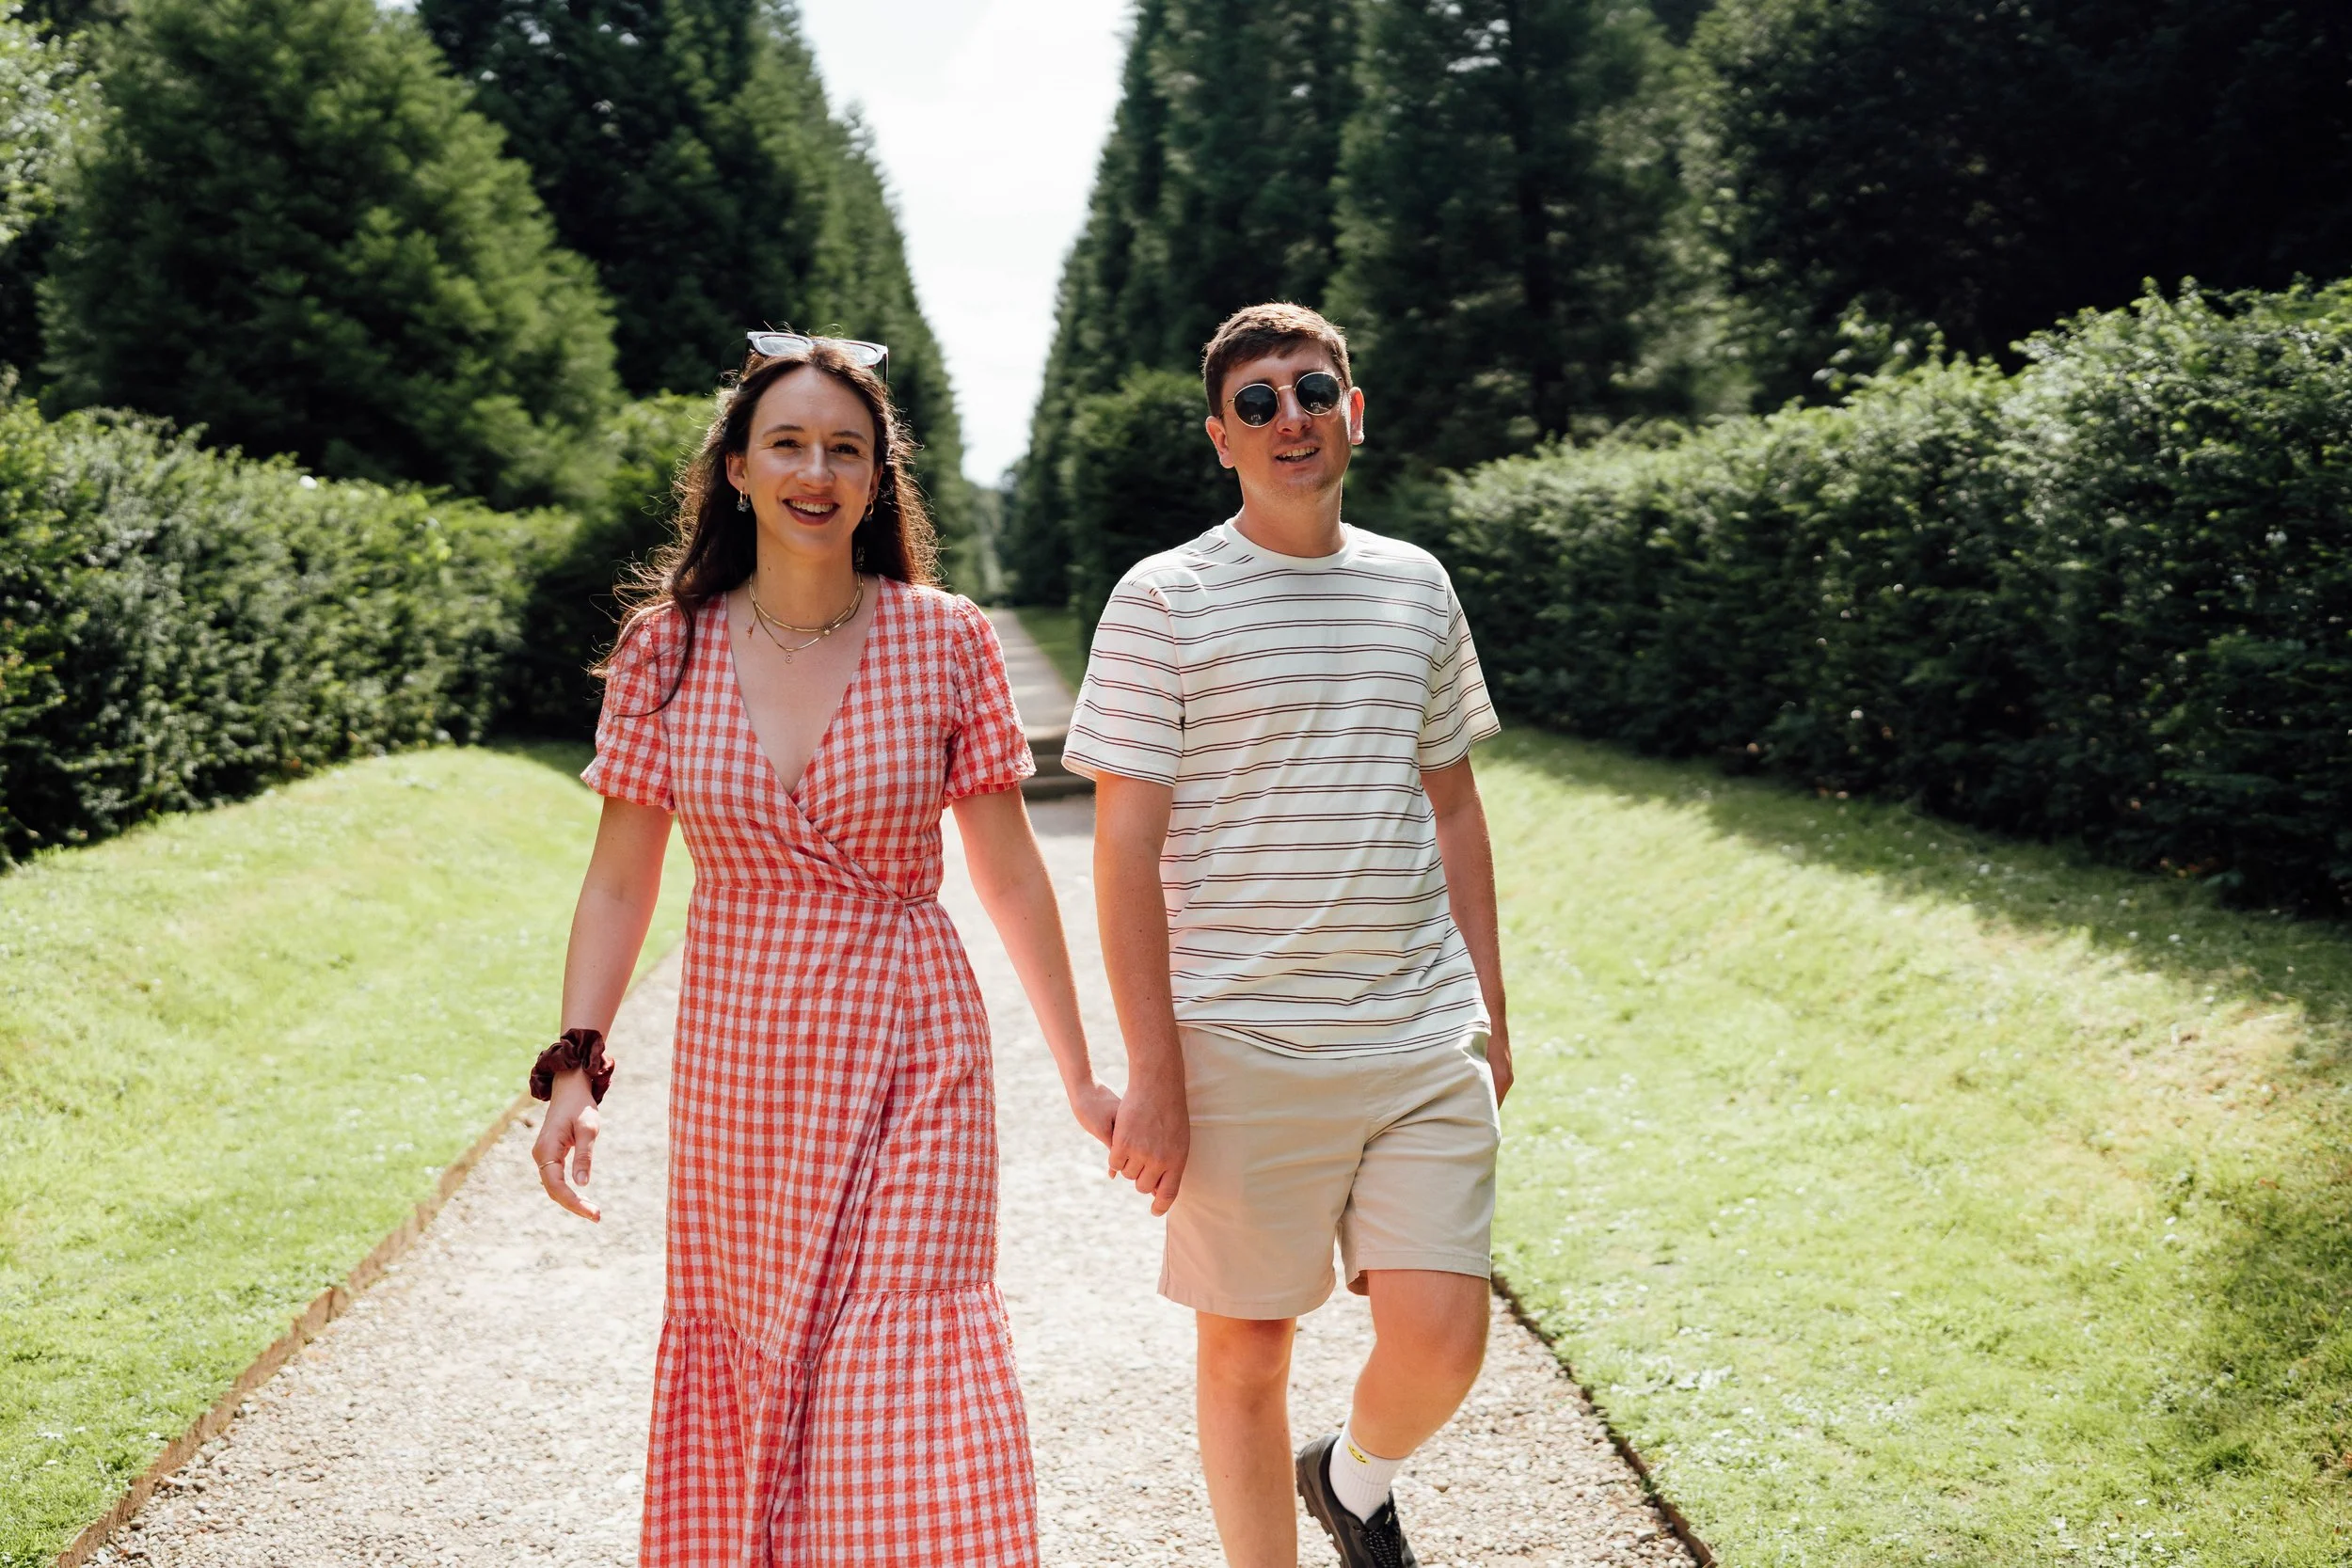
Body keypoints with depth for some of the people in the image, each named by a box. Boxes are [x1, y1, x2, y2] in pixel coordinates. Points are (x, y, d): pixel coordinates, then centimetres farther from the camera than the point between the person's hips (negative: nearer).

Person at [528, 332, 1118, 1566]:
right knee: (741, 1364, 12)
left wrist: (1081, 1076, 5)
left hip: (908, 1060, -2)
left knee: (906, 1380, -6)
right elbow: (619, 881, 4)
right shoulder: (666, 651, 0)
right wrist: (576, 1065, -6)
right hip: (734, 1065, 2)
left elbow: (1010, 874, 2)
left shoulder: (944, 641, -3)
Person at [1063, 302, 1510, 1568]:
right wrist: (1152, 1072, -10)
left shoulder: (1417, 586, 11)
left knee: (1440, 1338, -2)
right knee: (1246, 1352, 6)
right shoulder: (1164, 600, -4)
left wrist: (1490, 1010, 15)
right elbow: (1125, 846, -6)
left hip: (1424, 1039, 4)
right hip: (1242, 1047, -3)